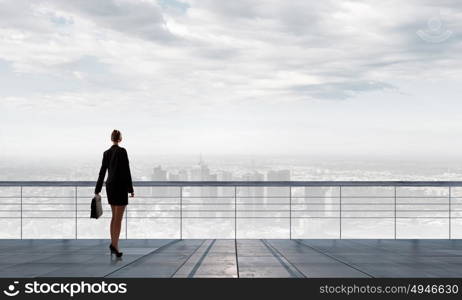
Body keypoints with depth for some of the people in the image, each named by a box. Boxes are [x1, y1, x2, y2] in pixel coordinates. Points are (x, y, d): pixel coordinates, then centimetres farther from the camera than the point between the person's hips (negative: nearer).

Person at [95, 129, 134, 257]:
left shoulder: (106, 153, 8)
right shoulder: (122, 151, -11)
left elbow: (102, 172, 10)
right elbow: (126, 171, -14)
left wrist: (97, 190, 13)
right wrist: (131, 189, -9)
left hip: (110, 186, 6)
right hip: (120, 186, -6)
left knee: (114, 216, 16)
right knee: (118, 218, -5)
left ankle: (113, 243, 15)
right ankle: (114, 244, -15)